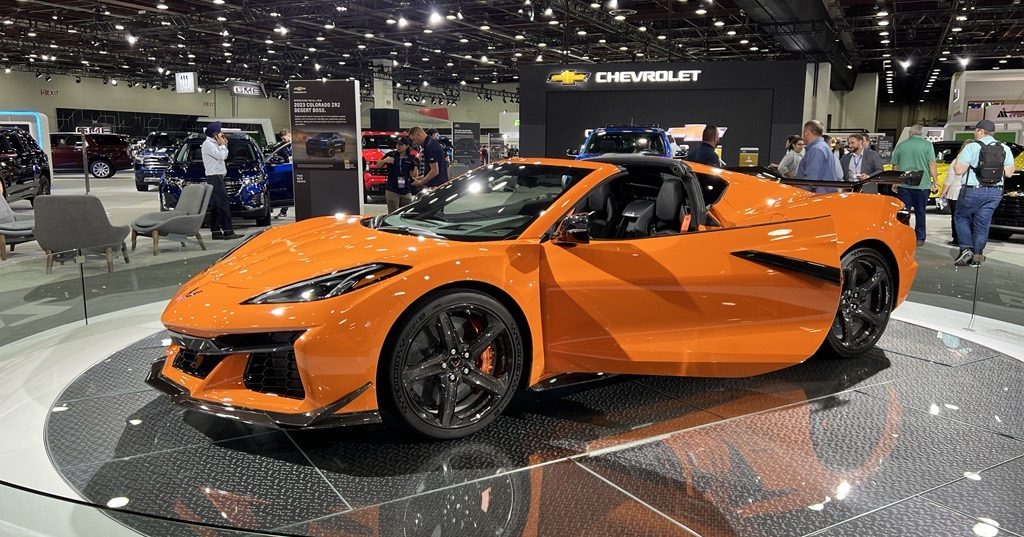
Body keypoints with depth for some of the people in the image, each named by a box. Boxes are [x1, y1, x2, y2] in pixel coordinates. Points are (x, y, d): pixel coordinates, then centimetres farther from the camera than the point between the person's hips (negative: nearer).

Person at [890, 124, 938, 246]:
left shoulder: (900, 145, 7)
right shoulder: (927, 145, -2)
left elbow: (895, 166, 10)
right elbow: (932, 165, -7)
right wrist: (935, 182, -1)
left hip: (903, 184, 1)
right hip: (922, 184, -1)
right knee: (920, 213, 9)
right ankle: (919, 238, 15)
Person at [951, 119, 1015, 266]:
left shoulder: (972, 147, -12)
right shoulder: (1005, 149, 3)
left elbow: (959, 170, -15)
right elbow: (1008, 173, 5)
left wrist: (959, 158, 4)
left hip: (973, 191, -4)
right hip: (995, 192, 5)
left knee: (962, 218, 13)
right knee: (982, 223, 11)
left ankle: (966, 249, -2)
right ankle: (977, 254, 13)